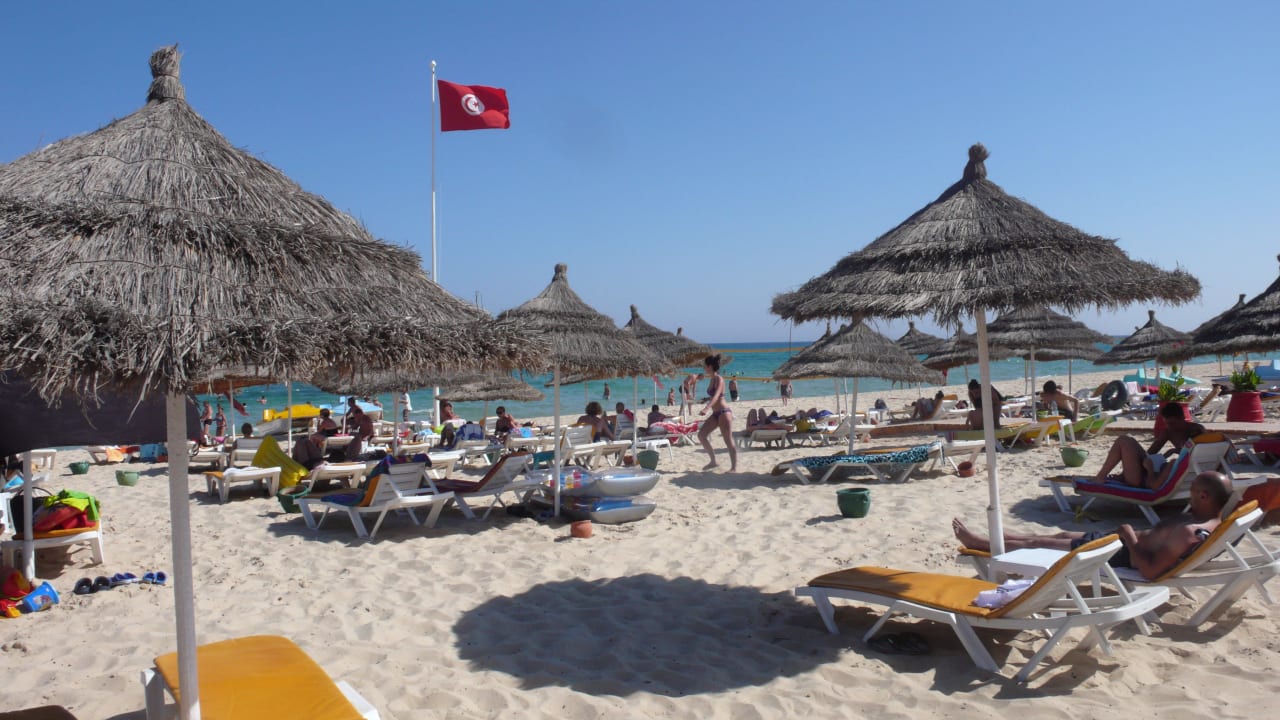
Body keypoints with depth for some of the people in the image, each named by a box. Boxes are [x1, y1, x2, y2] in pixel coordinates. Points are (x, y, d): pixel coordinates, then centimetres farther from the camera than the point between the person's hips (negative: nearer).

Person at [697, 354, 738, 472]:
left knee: (728, 440, -4)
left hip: (724, 412, -9)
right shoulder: (711, 379, 10)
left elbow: (716, 396, -30)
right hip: (715, 413, 9)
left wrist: (707, 408, -42)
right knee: (701, 434, 3)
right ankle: (713, 461, 13)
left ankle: (734, 467, 4)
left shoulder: (719, 379, -15)